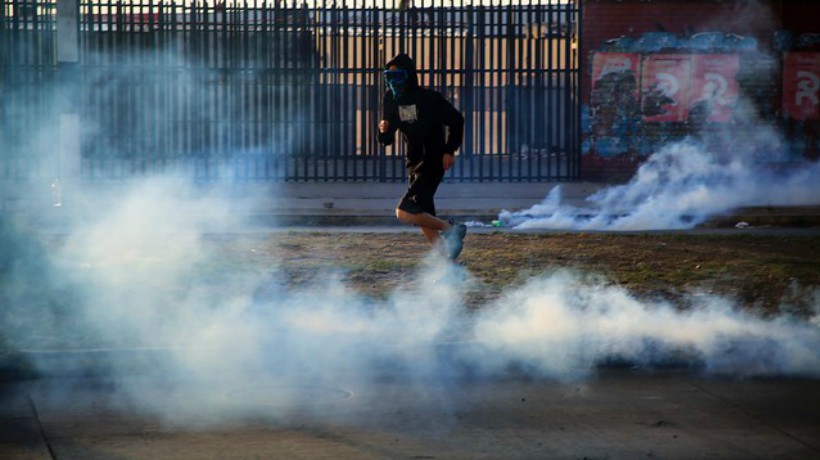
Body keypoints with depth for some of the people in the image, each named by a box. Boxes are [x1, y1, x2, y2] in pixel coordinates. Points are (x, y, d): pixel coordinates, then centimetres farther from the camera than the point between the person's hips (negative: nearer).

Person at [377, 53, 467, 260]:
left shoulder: (429, 98, -15)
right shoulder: (391, 100, 3)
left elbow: (456, 120, -6)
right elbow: (387, 140, 5)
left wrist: (450, 150, -12)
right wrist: (384, 130, -17)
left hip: (433, 163, -8)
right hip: (414, 164, 8)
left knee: (404, 212, -19)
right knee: (424, 219, 9)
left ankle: (452, 229, -10)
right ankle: (447, 256, 16)